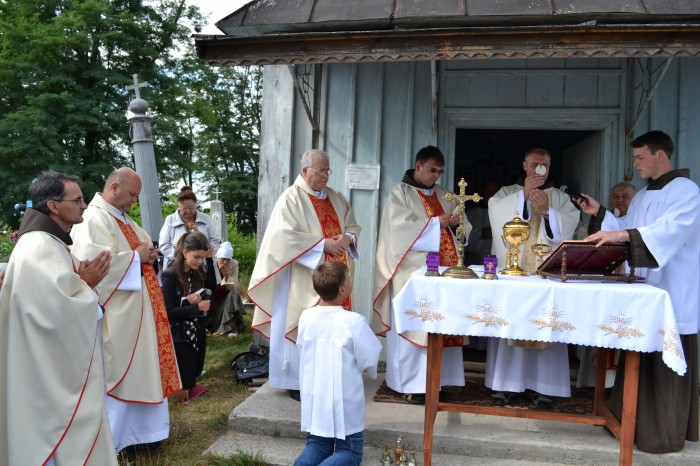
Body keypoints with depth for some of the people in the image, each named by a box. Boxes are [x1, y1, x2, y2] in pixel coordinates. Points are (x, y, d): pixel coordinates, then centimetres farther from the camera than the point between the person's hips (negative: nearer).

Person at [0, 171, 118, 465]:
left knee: (74, 436, 20)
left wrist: (84, 280, 2)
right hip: (52, 376, -10)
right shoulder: (38, 248, -21)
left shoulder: (52, 242, 11)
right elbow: (56, 310, -28)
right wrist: (86, 283, -14)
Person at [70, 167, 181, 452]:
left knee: (140, 366, 15)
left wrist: (148, 254, 1)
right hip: (117, 313, -10)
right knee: (119, 370, -2)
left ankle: (137, 426, 28)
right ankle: (108, 438, 12)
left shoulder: (124, 220, 16)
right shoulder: (93, 219, -15)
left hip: (138, 307, 10)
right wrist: (136, 257, -17)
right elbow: (94, 260, -27)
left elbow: (142, 245, 24)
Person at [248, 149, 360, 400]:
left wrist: (347, 238, -5)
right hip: (304, 278, -6)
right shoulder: (291, 198, -6)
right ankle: (297, 381, 10)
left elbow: (353, 226, 18)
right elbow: (286, 235, -16)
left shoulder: (336, 198, 15)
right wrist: (322, 244, -18)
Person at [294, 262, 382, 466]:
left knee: (317, 445, 21)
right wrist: (372, 371, 12)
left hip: (314, 401, 4)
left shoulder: (306, 317, -7)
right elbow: (370, 363, -10)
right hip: (345, 403, -4)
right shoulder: (354, 321, -20)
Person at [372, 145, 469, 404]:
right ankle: (411, 384, 1)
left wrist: (457, 220, -5)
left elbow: (462, 224, 18)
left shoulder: (442, 194, 18)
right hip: (413, 271, -6)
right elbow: (401, 227, -14)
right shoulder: (400, 193, -1)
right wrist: (436, 223, -15)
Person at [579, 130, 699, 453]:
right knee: (638, 360, 13)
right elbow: (628, 229, 22)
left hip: (671, 295, -8)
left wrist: (622, 235, -39)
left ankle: (665, 434, 10)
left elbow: (670, 230, -28)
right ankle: (636, 423, 25)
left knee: (666, 365, -2)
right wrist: (600, 213, 11)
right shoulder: (642, 196, 16)